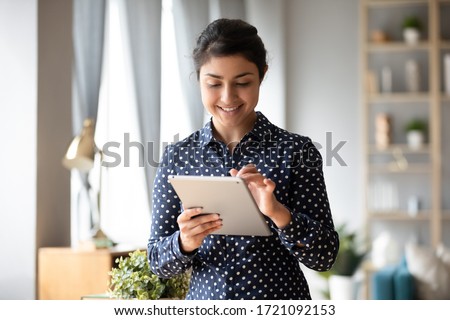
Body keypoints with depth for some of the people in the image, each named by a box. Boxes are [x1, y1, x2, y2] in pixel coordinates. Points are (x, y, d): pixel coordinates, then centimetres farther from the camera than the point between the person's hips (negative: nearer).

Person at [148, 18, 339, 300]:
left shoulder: (296, 150, -8)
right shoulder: (178, 156, -3)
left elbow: (324, 255, -11)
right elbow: (158, 262, -2)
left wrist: (277, 212, -27)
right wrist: (183, 243, -22)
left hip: (278, 299, -2)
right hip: (205, 298, 2)